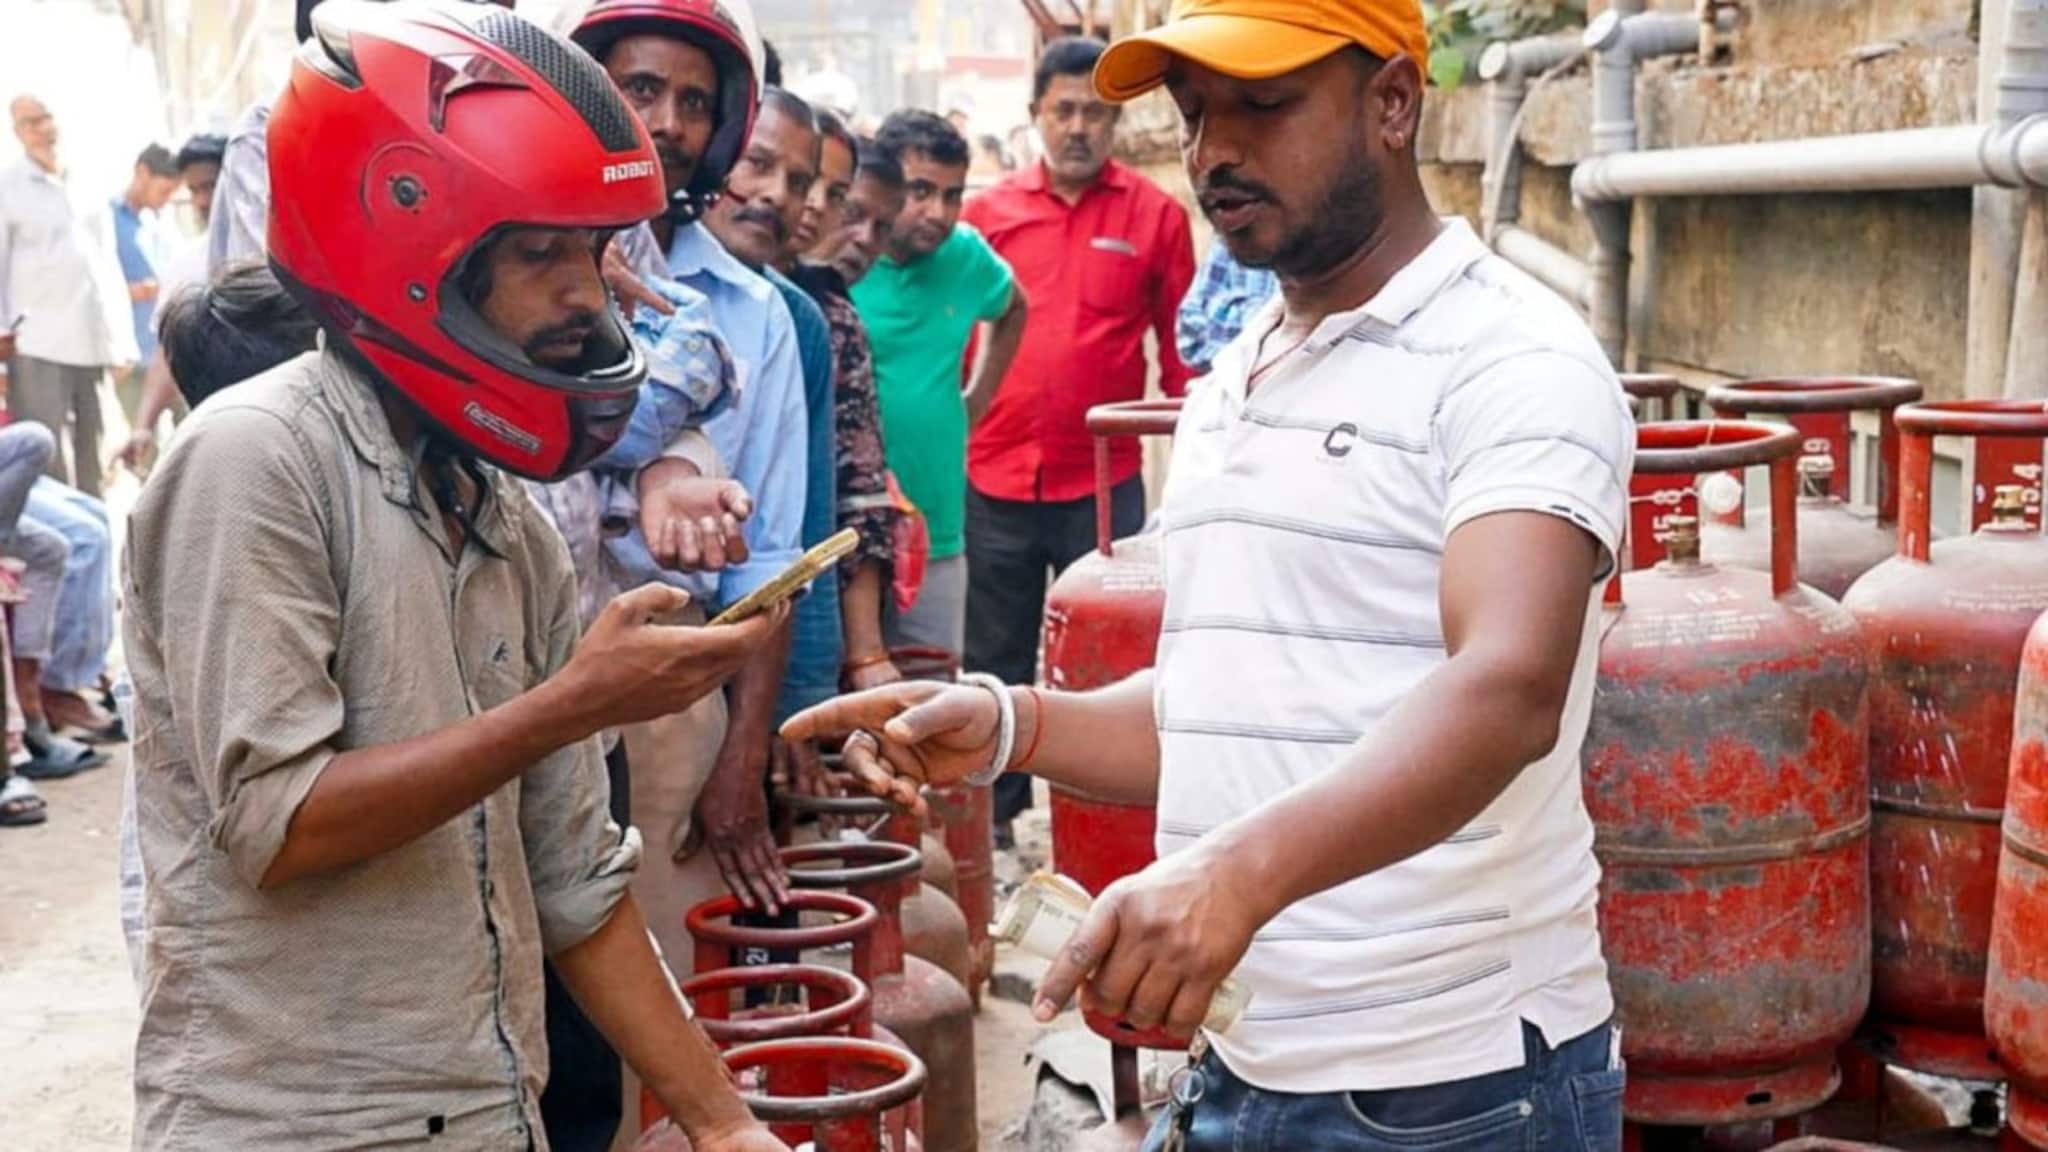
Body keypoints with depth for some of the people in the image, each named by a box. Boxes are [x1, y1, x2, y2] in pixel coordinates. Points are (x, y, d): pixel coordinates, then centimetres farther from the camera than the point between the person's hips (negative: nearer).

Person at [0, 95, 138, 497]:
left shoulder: (89, 189, 19)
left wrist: (124, 340, 14)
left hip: (97, 344, 5)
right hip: (38, 344, -4)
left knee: (95, 468, 7)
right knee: (47, 463, -8)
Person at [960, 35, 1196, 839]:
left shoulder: (1156, 216, -1)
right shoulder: (988, 212, 4)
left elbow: (1182, 354, 2)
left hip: (1105, 484, -2)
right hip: (995, 480, 2)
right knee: (997, 660, 14)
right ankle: (993, 814, 28)